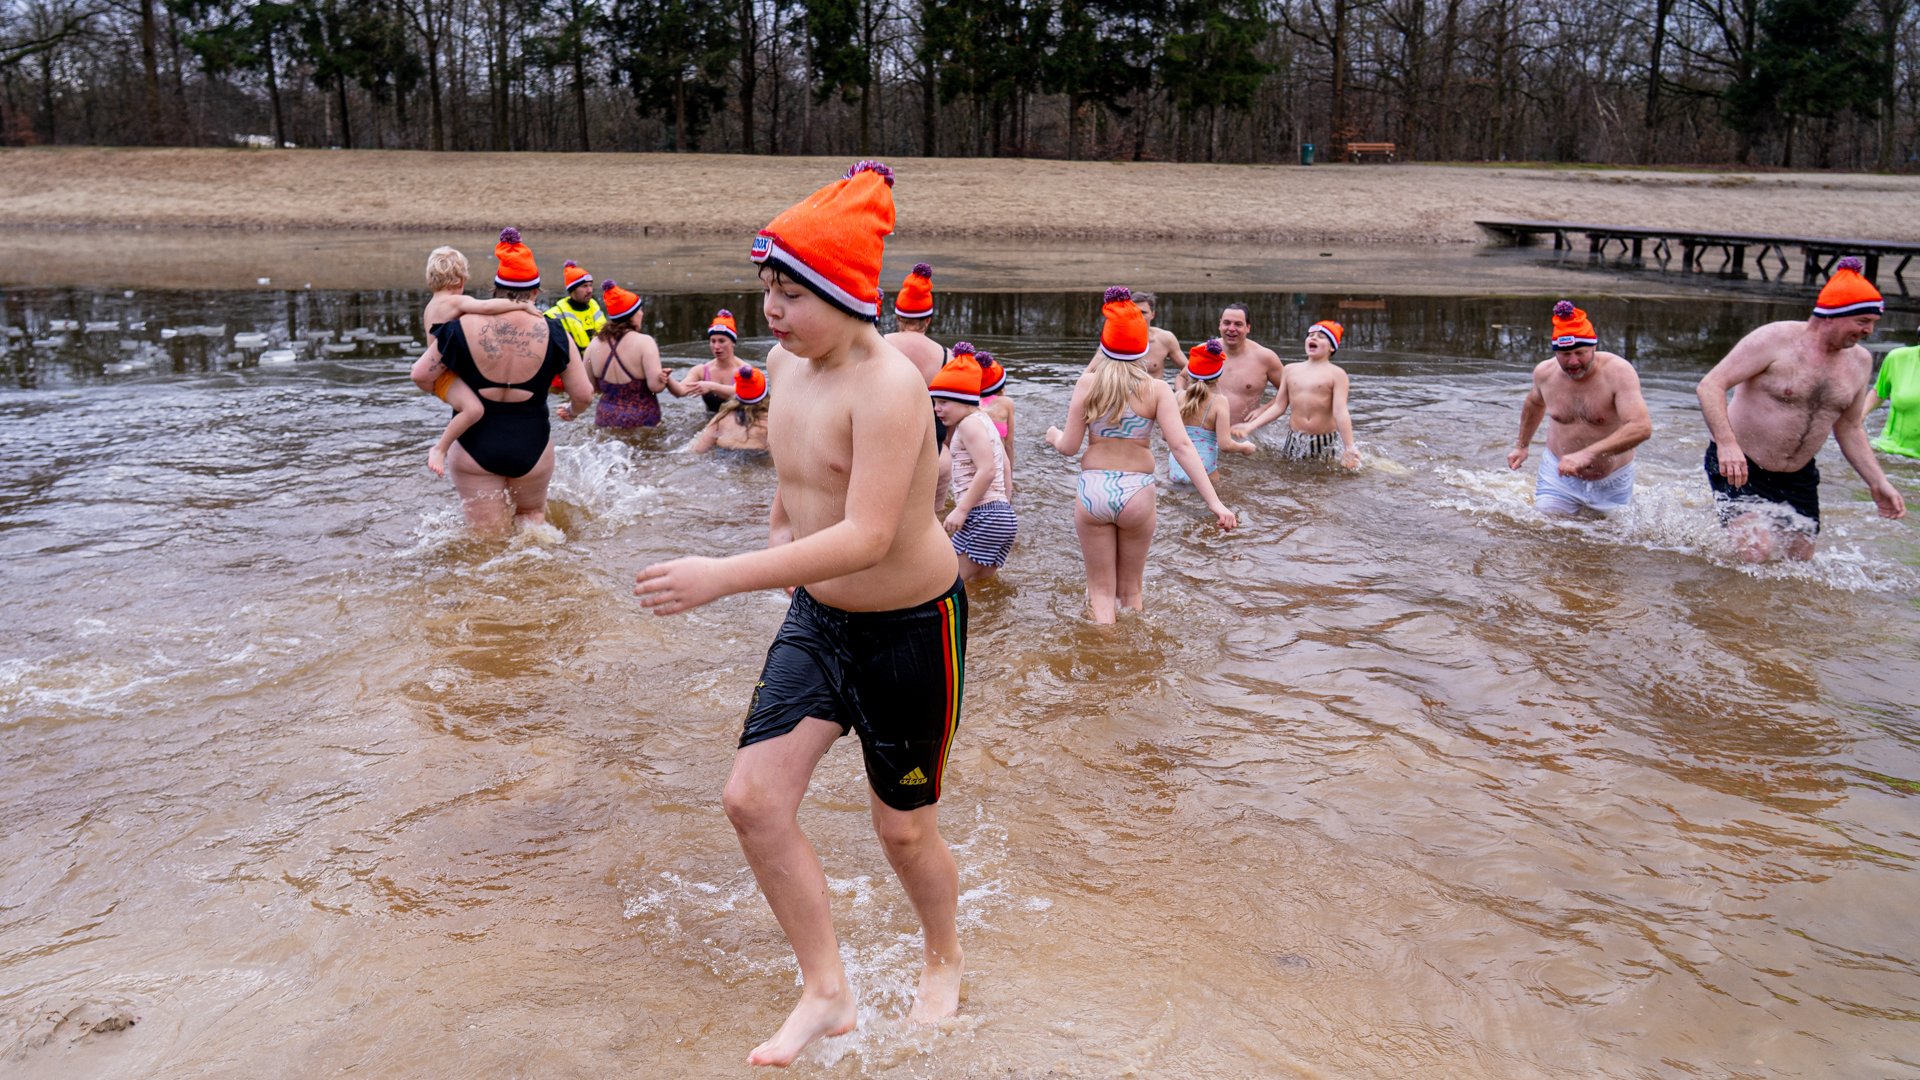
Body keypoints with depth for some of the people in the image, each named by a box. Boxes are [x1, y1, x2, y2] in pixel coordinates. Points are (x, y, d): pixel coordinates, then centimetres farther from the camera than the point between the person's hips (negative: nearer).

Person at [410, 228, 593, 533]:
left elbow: (421, 376, -4)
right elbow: (583, 394, -3)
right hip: (532, 446, 1)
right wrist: (571, 411, 20)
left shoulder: (463, 327, -9)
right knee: (531, 514, 26)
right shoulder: (552, 333, -7)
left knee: (487, 533, 10)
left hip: (474, 447, -1)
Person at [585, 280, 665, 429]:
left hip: (605, 420, 4)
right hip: (642, 422, -4)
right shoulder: (644, 342, -12)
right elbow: (655, 385, -19)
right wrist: (664, 377, 2)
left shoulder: (594, 345, 2)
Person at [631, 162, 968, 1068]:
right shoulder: (786, 362, -1)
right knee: (754, 798, -2)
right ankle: (826, 993, 15)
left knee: (902, 827, 9)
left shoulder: (887, 386, -28)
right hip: (818, 614, 7)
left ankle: (944, 960, 42)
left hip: (911, 627, -7)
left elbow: (867, 538, -37)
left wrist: (725, 577, -39)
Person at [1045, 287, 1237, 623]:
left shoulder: (1088, 383, -5)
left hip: (1093, 491, 0)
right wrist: (1214, 502, -16)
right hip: (1137, 493, 0)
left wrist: (1054, 436, 21)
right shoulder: (1157, 390, -6)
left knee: (1101, 591, 12)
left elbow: (1069, 446, -3)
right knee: (1132, 590, 20)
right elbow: (1181, 446, -15)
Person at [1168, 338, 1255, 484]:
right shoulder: (1219, 402, -8)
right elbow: (1225, 444, -13)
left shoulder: (1178, 397, 3)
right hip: (1203, 476, -4)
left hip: (1174, 472, 4)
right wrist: (1244, 447, 7)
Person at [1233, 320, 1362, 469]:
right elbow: (1278, 406, 11)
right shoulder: (1291, 370, 9)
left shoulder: (1336, 374, -4)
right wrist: (1251, 426, 2)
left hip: (1326, 445, -3)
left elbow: (1340, 411, -13)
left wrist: (1350, 448, -22)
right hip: (1295, 443, 4)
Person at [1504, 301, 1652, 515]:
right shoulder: (1545, 372, -9)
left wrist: (1588, 454, -45)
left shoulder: (1619, 372, -23)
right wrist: (1521, 445, 25)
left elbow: (1641, 427, -35)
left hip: (1611, 483, -2)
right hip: (1559, 476, 2)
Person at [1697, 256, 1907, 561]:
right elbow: (1710, 386, -23)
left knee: (1801, 560, 10)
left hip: (1798, 478, 7)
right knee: (1757, 554, -20)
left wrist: (1878, 482, 9)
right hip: (1739, 468, -7)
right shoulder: (1776, 340, -16)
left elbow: (1849, 428, 17)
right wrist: (1726, 444, -37)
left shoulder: (1860, 362, 5)